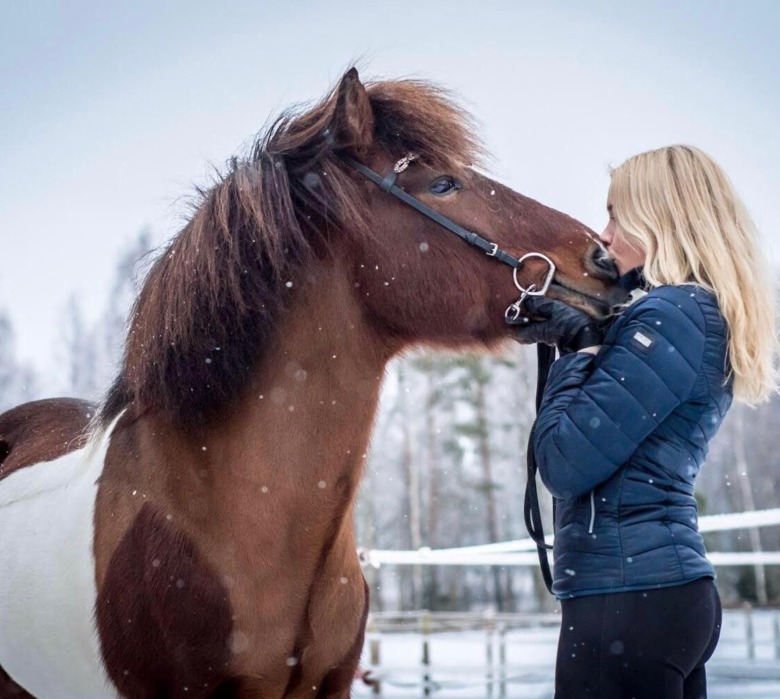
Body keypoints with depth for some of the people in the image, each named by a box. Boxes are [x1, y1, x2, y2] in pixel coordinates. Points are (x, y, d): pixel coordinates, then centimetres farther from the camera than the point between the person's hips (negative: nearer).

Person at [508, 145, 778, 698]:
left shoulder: (670, 315, -15)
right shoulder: (707, 315, 14)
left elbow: (564, 463, -18)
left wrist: (580, 350, -6)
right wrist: (581, 336, 5)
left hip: (627, 596, -9)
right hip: (677, 587, 10)